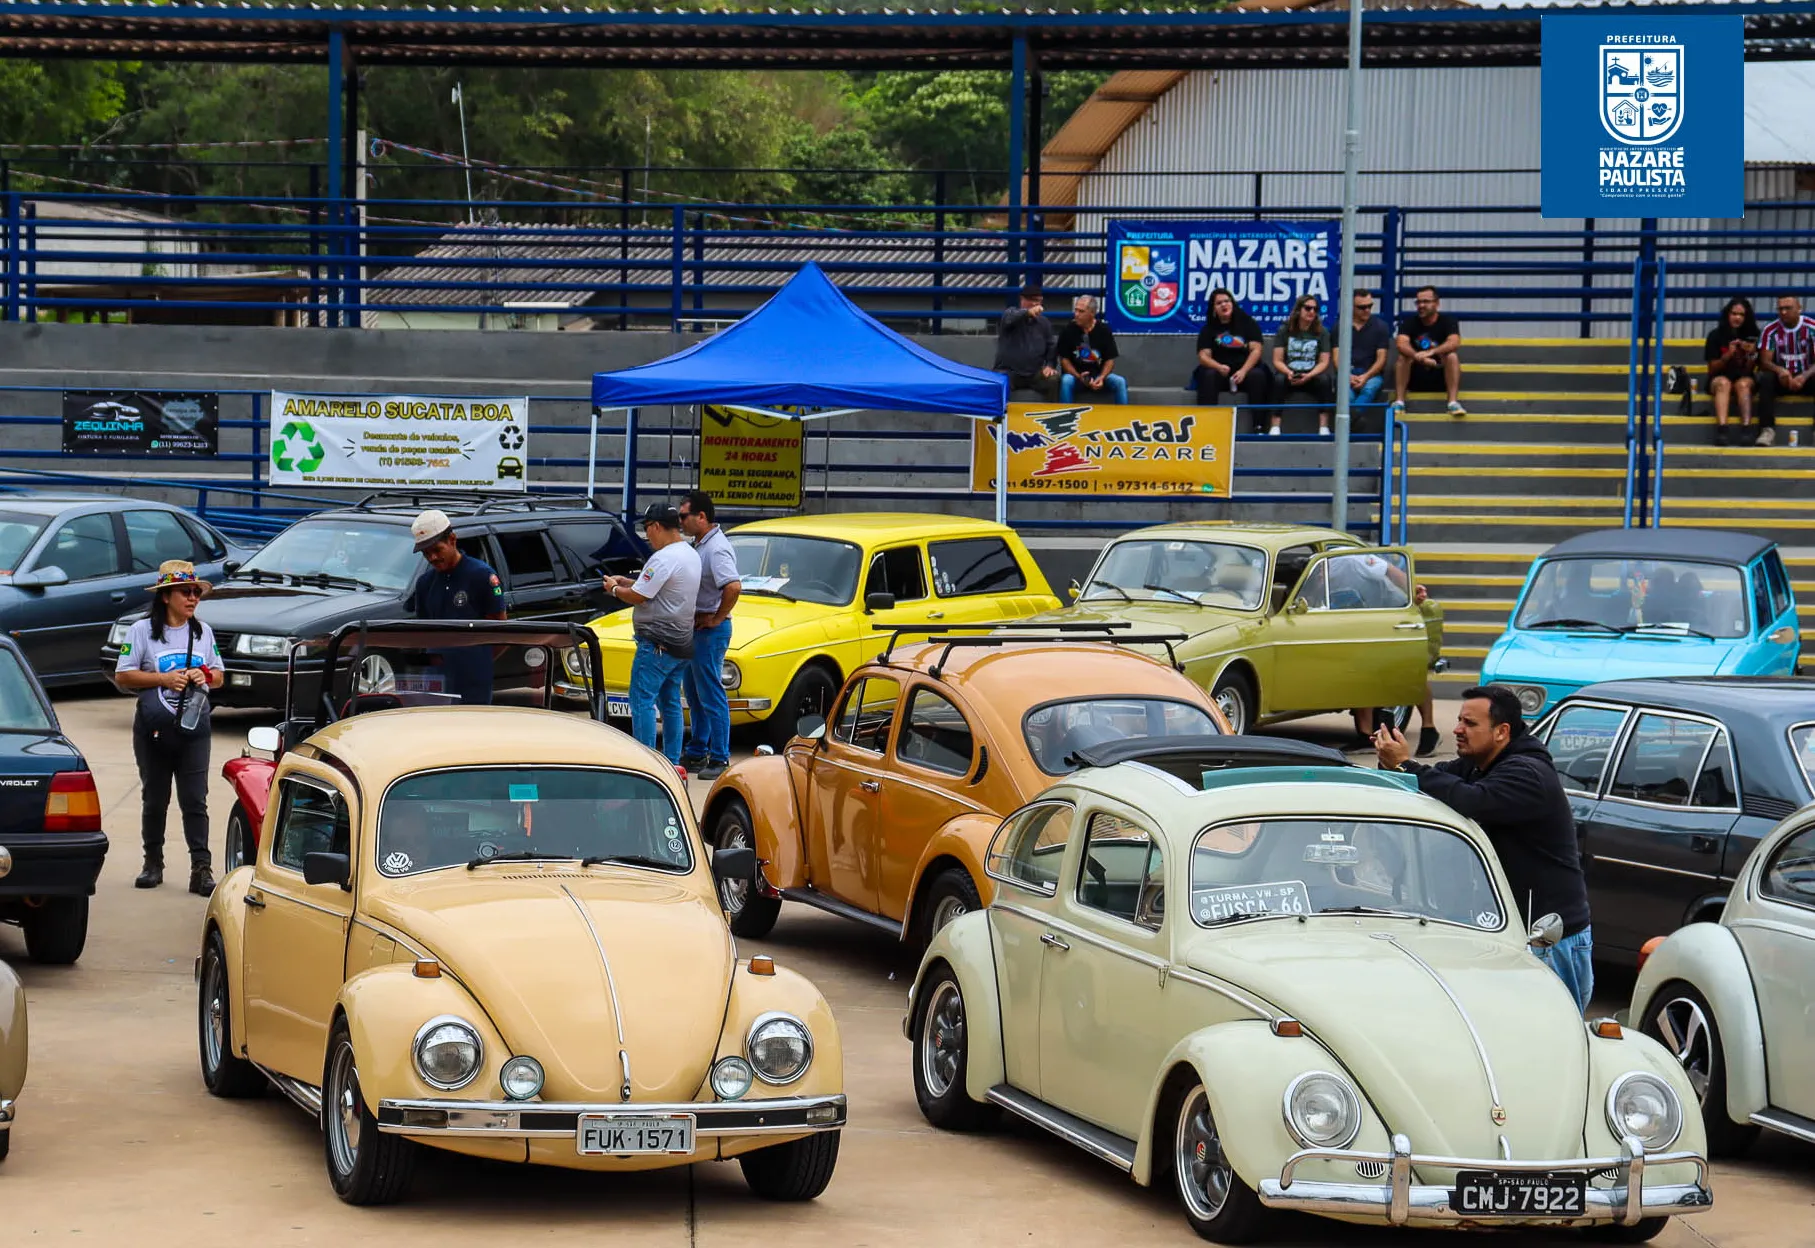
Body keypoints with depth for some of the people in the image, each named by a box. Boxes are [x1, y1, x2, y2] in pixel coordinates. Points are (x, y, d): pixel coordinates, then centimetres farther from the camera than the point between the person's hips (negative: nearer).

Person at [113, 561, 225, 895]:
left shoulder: (203, 632, 11)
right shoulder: (142, 630, 0)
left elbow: (219, 675, 16)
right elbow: (122, 676, -5)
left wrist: (204, 676, -7)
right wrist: (163, 679, -15)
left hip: (194, 727, 2)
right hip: (154, 728, -1)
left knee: (195, 801, -5)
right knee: (154, 799, 8)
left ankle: (201, 869, -8)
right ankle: (153, 863, 20)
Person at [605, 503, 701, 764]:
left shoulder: (664, 559, -19)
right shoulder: (691, 554, 13)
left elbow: (638, 596, -18)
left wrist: (615, 589, 1)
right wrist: (626, 581, 19)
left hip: (658, 642, -10)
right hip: (681, 642, 10)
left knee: (642, 700, -7)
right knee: (670, 703, 14)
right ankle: (672, 762, 17)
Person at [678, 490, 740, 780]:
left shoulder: (716, 548, -20)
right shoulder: (700, 545, 12)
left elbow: (733, 587, -33)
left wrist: (716, 618, -22)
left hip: (710, 630, -11)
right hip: (696, 628, 11)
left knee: (711, 696, -6)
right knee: (694, 695, 17)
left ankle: (720, 759, -2)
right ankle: (696, 754, 26)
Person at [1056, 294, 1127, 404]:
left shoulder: (1104, 330, -2)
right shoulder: (1068, 331, -5)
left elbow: (1110, 359, 2)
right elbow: (1064, 359, -1)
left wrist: (1101, 378, -17)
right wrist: (1079, 377, -18)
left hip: (1100, 375, 1)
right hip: (1075, 375, -1)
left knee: (1120, 382, -24)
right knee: (1066, 381, -34)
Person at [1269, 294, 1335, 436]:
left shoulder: (1322, 333, 5)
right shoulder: (1284, 331, 3)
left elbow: (1324, 362, -1)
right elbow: (1277, 361, -1)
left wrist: (1309, 376, -19)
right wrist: (1288, 373, -23)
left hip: (1311, 376, 1)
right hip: (1288, 373, -1)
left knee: (1325, 380, -31)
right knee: (1279, 379, -34)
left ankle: (1324, 428, -32)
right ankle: (1275, 427, -38)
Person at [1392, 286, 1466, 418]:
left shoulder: (1447, 320, -5)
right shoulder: (1410, 322, -2)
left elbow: (1454, 343, -25)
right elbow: (1402, 345, -21)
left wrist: (1431, 352, -43)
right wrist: (1419, 357, -41)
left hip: (1441, 377, -1)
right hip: (1414, 376, 1)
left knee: (1452, 356, -27)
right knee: (1403, 356, -26)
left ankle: (1454, 402, -37)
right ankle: (1398, 402, -33)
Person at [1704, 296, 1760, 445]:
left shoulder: (1751, 336, 4)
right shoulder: (1716, 335, 1)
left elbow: (1749, 370, 3)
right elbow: (1712, 368, -1)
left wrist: (1751, 354, -18)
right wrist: (1728, 355, -17)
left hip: (1744, 378, 1)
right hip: (1719, 378, -1)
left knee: (1743, 384, -35)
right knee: (1724, 383, -36)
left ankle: (1746, 429, -49)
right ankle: (1721, 429, -54)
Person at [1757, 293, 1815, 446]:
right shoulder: (1771, 330, -3)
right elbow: (1765, 362, -8)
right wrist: (1779, 370, -31)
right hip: (1782, 379, 1)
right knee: (1766, 379, -31)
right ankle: (1767, 429, -38)